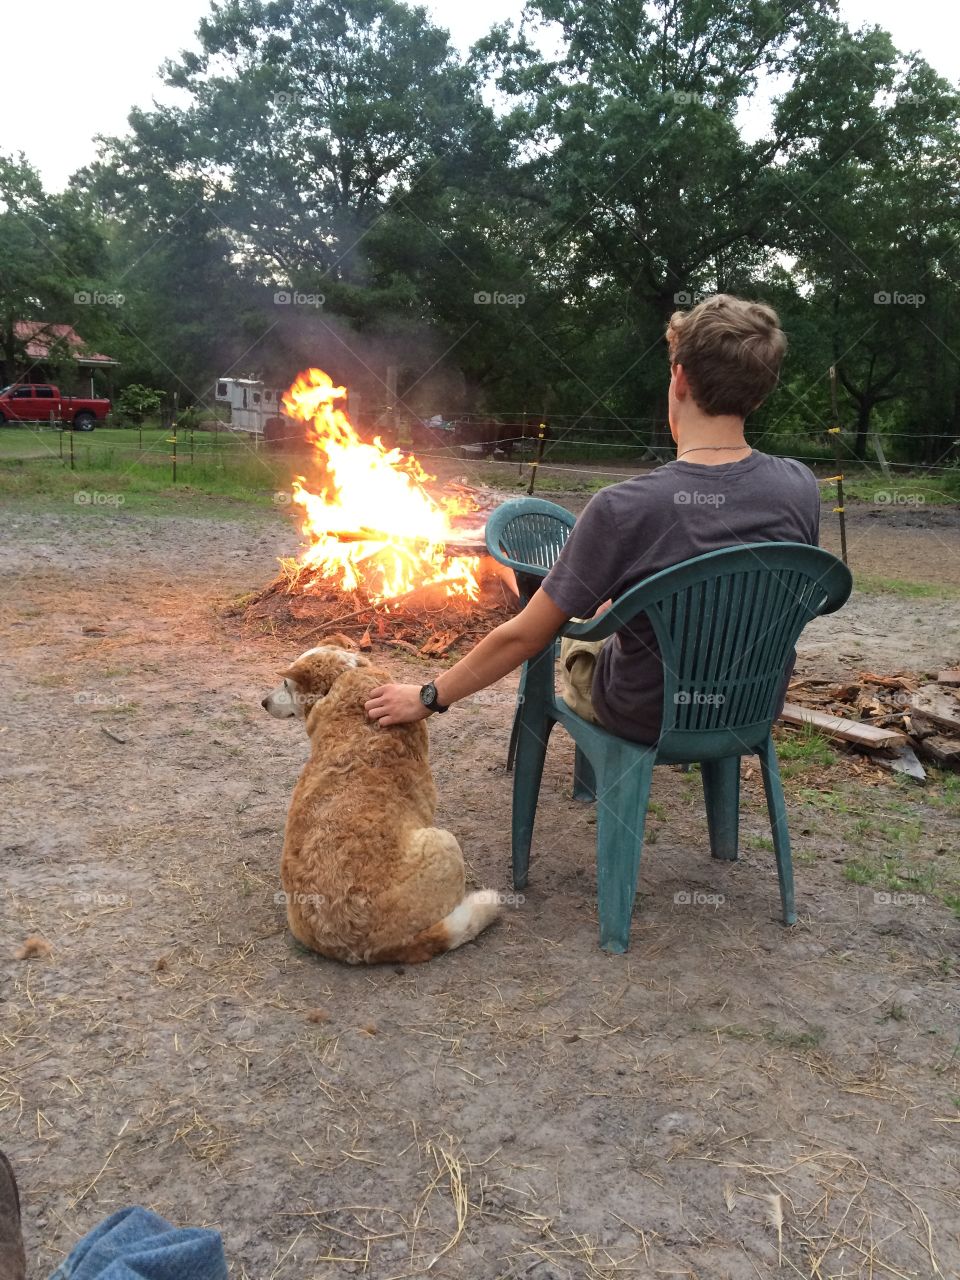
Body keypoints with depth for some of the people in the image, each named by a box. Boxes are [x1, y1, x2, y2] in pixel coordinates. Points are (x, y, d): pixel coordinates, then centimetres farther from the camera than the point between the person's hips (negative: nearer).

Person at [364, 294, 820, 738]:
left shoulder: (622, 508, -29)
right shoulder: (801, 488, -16)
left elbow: (524, 636, -21)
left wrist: (430, 697, -5)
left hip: (648, 718, -4)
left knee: (574, 625, 28)